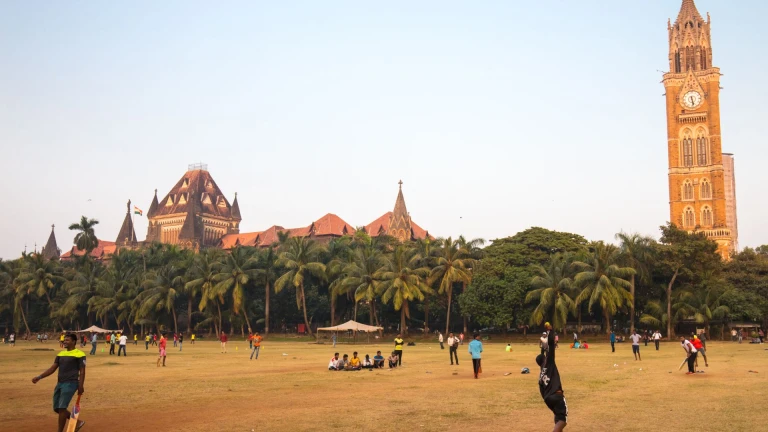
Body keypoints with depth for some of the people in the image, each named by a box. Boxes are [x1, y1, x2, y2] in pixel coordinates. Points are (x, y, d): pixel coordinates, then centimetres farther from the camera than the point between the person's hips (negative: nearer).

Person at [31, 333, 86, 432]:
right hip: (60, 383, 8)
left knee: (62, 408, -11)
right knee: (56, 408, 10)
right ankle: (77, 422, 24)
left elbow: (82, 371, -9)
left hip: (71, 383, -8)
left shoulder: (79, 354, -7)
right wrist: (39, 377, 4)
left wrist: (81, 386, -16)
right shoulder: (61, 353, 15)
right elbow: (52, 368, 14)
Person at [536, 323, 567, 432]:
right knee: (562, 419, -9)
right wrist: (550, 330, 0)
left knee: (558, 417, 25)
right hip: (556, 395, -7)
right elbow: (551, 343, -6)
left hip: (548, 398, 7)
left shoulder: (541, 375, 20)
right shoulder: (549, 363, 2)